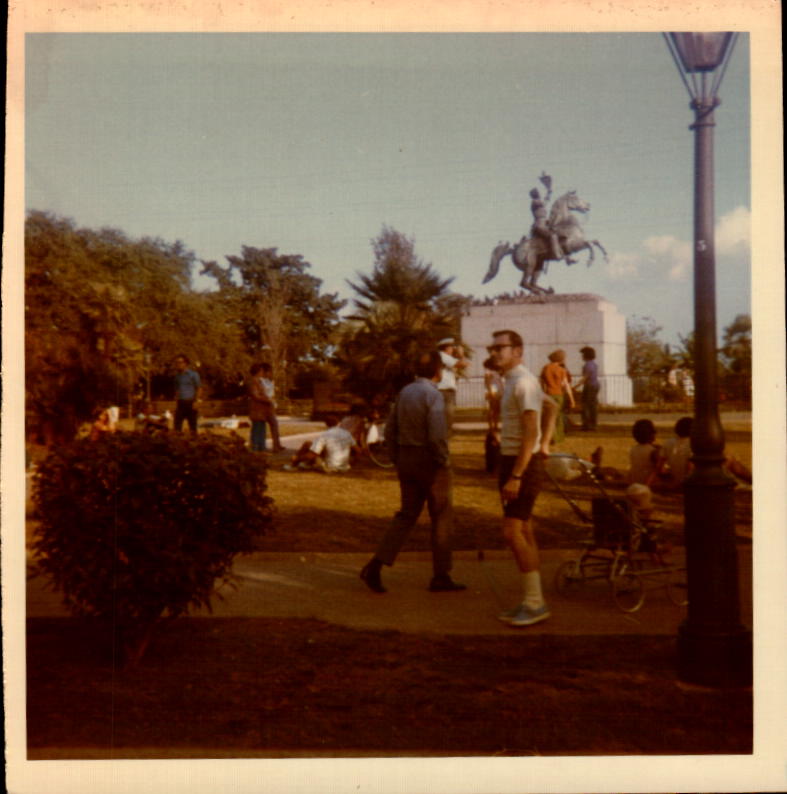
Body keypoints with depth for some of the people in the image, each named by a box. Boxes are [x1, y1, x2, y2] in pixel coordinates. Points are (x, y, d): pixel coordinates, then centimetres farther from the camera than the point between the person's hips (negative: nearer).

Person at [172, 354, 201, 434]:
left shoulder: (193, 374, -3)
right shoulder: (177, 375, 13)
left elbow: (199, 388, -3)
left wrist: (196, 401, -12)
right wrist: (176, 402, 10)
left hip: (190, 403, -5)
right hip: (180, 403, 5)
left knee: (192, 426, -2)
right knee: (177, 424, -1)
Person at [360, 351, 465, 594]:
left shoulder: (404, 392, 8)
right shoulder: (432, 395, -16)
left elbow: (390, 430, 11)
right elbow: (437, 436, -24)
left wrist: (397, 460, 17)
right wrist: (444, 463, -12)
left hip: (406, 459, 7)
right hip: (430, 462, -7)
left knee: (407, 515, 12)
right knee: (442, 518, 7)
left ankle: (375, 566, 0)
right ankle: (441, 577, 15)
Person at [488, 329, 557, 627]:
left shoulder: (523, 382, -17)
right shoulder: (513, 381, 14)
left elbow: (530, 434, -23)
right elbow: (551, 407, 28)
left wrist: (515, 477, -26)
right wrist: (545, 444, 19)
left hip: (523, 463, -10)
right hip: (512, 460, 10)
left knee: (512, 532, -12)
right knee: (524, 532, 12)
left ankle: (535, 602, -5)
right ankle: (532, 602, 18)